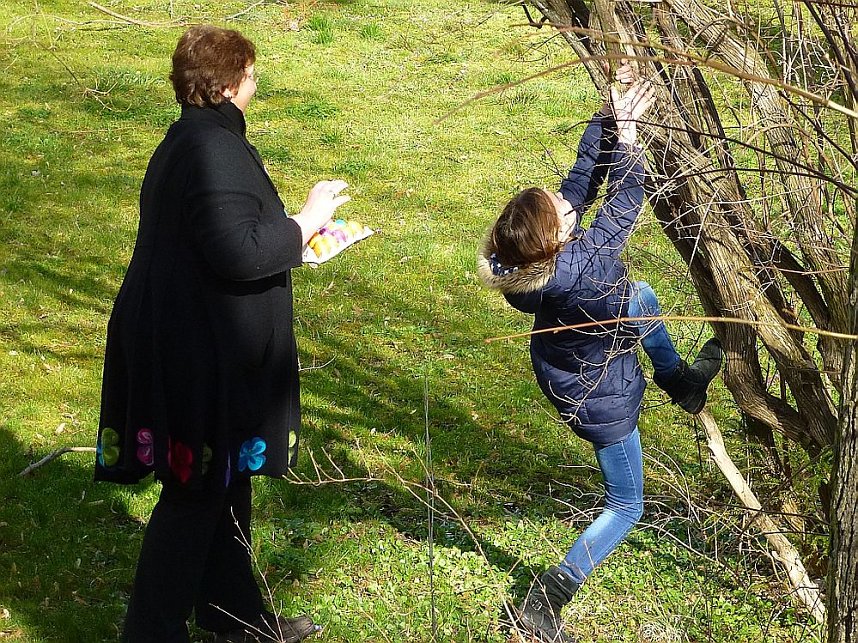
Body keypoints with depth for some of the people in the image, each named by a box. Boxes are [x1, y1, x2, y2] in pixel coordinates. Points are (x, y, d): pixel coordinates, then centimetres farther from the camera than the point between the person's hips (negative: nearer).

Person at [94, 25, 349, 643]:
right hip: (201, 357, -11)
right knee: (195, 496, 1)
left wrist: (288, 231, 16)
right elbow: (238, 251, -29)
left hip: (200, 347, 11)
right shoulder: (213, 150, -22)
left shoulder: (191, 140, 12)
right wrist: (306, 220, -17)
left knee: (226, 483, 21)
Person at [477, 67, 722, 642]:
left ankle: (681, 381, 49)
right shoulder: (580, 266, -43)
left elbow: (584, 178, -14)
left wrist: (609, 115, -15)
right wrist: (627, 127, -24)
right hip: (600, 397, -7)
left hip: (563, 368, 7)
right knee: (626, 508, 13)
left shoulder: (520, 257, -24)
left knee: (641, 296, 27)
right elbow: (625, 198, -31)